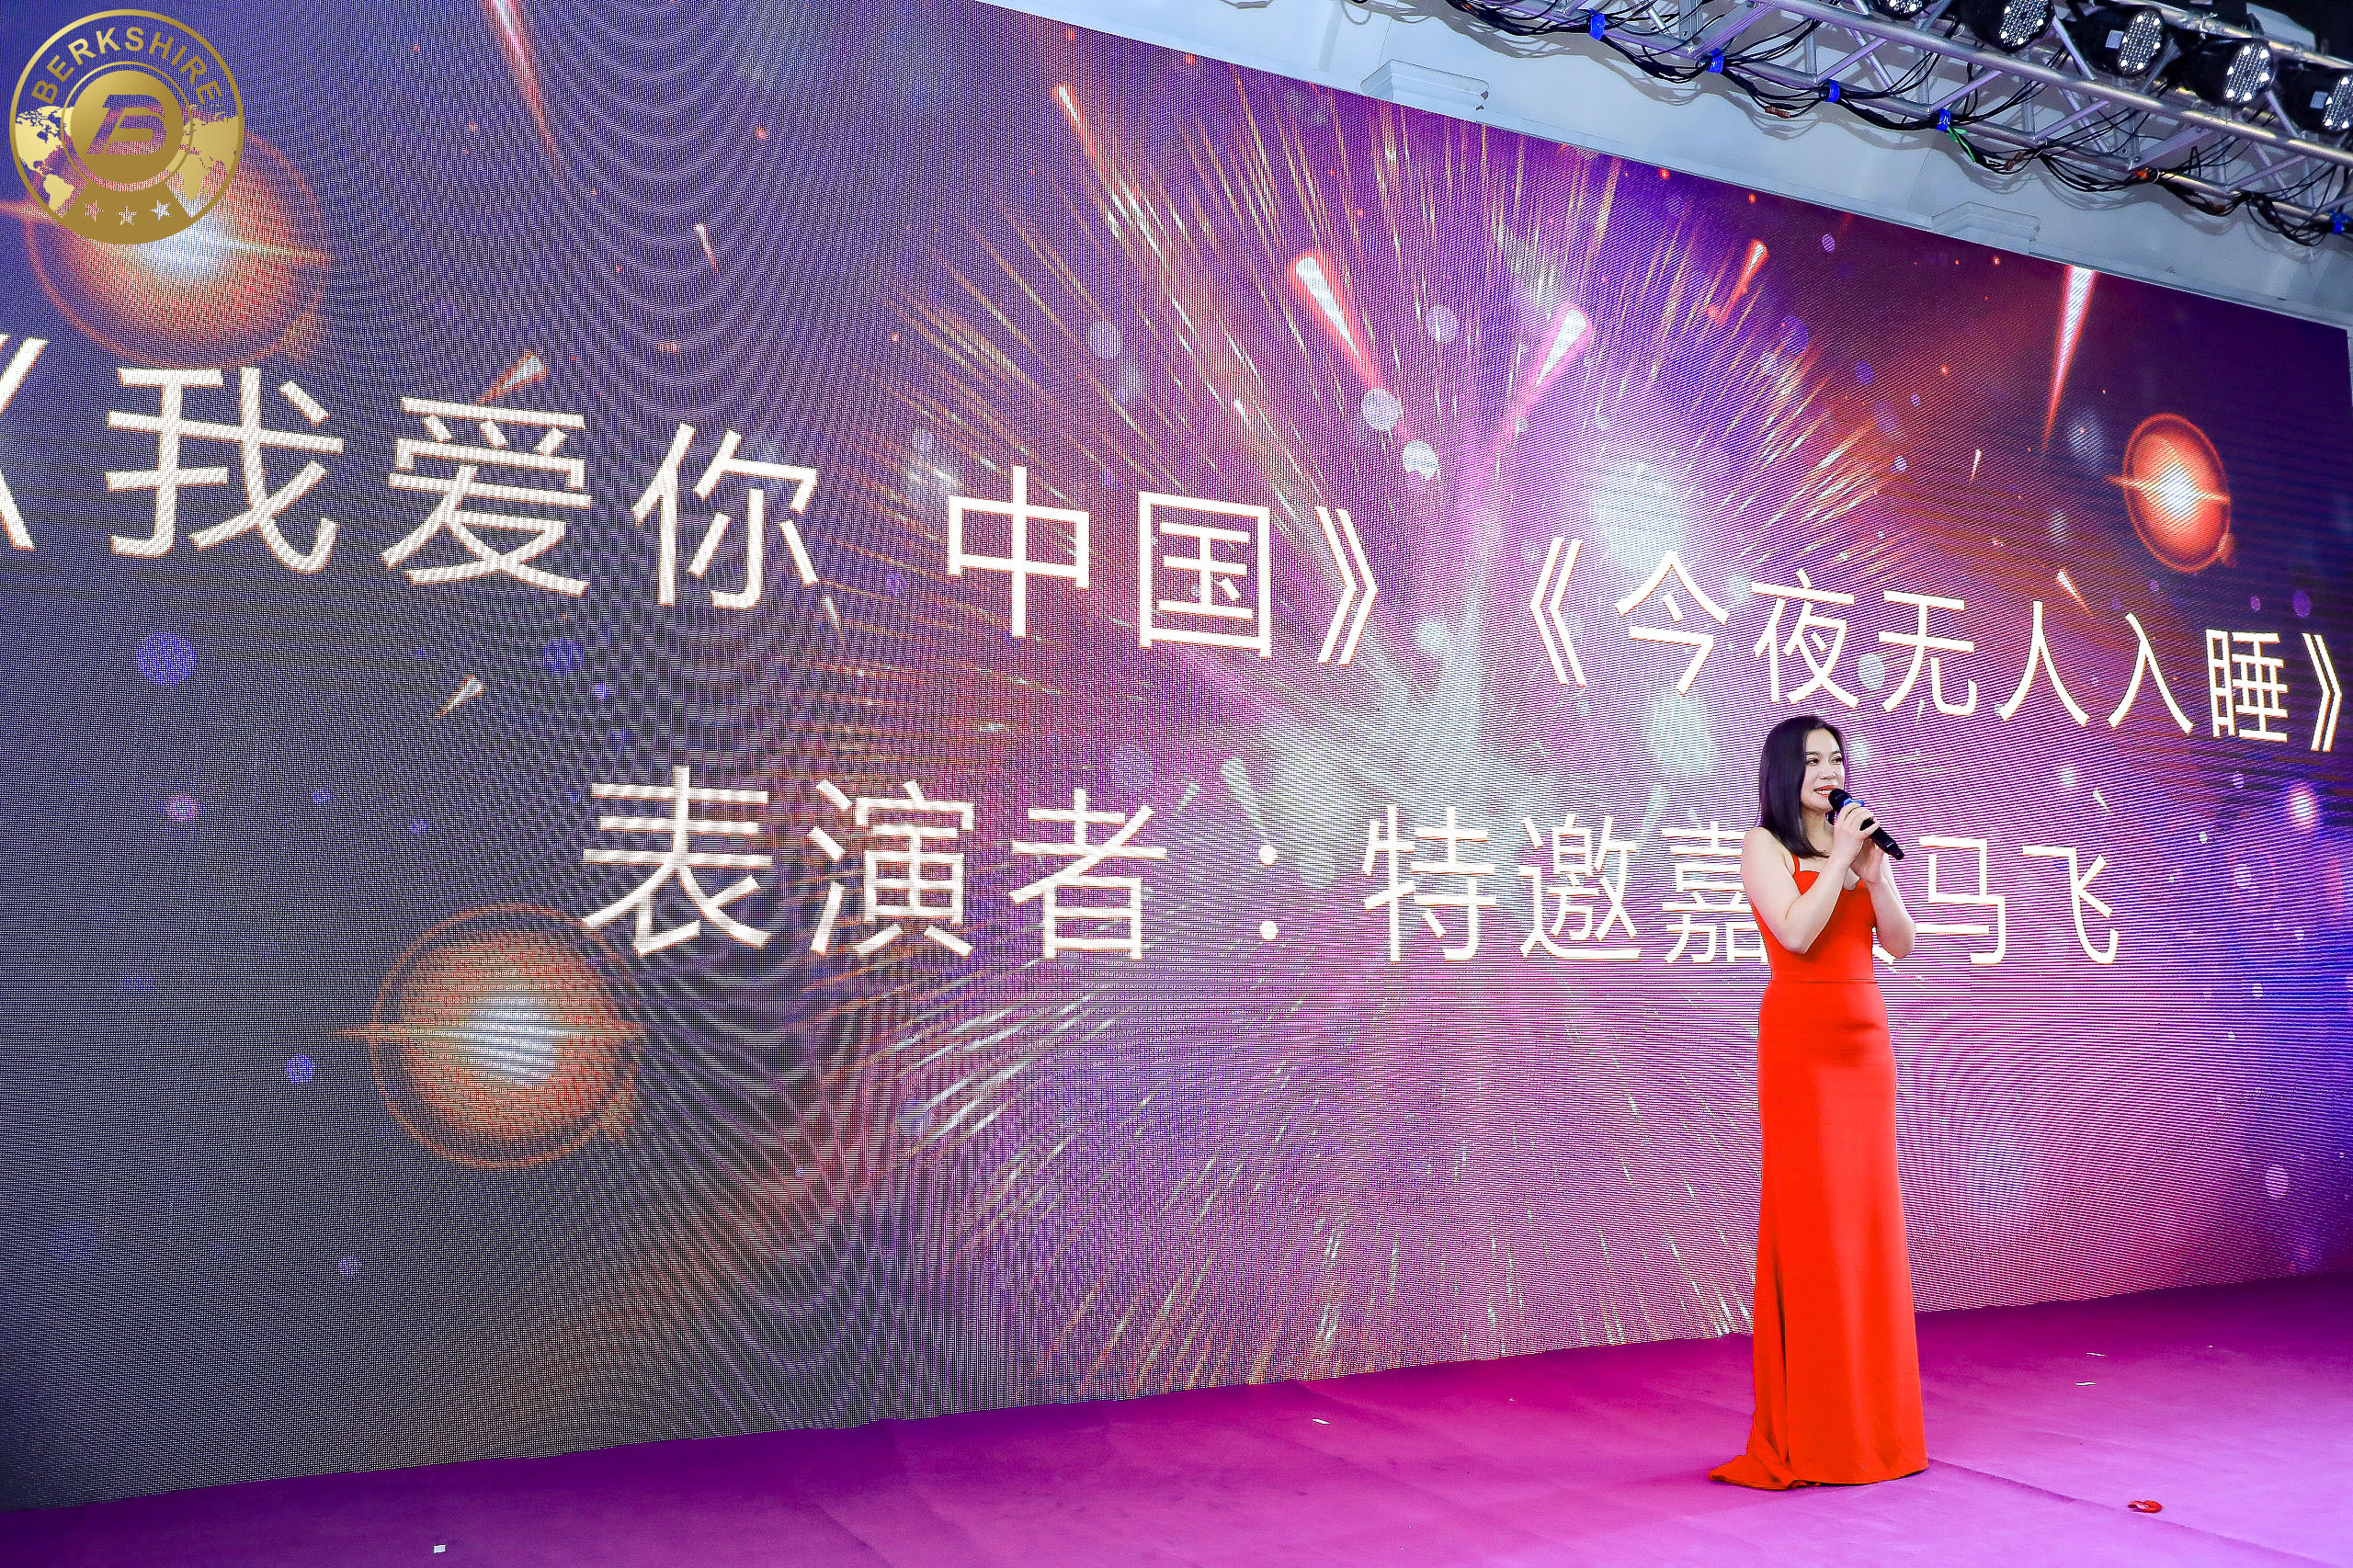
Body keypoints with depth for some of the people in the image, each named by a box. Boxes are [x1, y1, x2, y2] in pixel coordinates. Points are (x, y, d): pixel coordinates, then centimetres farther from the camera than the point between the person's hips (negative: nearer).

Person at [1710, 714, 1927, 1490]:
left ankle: (1873, 1419, 17)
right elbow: (1796, 933, -17)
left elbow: (1901, 943, 7)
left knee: (1870, 1215, 7)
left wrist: (1873, 870, -6)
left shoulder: (1860, 842, 15)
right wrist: (1840, 859, -12)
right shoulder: (1765, 845, -2)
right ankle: (1810, 1433, 4)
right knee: (1810, 1215, -4)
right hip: (1801, 1034, -6)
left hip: (1866, 1034, 6)